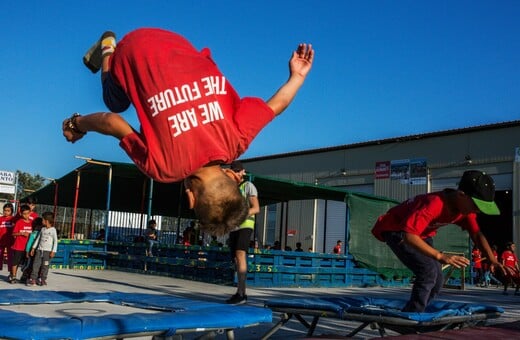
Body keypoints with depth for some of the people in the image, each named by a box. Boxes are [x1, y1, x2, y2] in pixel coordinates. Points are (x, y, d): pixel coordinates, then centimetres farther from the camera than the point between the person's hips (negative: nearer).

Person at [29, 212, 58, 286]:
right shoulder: (43, 229, 10)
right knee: (36, 265, -1)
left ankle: (43, 280, 8)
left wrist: (53, 251, -12)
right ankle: (33, 280, 1)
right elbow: (38, 239, 18)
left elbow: (55, 241, -7)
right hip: (39, 250, 5)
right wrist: (33, 248, 14)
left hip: (47, 251, -5)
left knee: (45, 266, -1)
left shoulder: (53, 230, -6)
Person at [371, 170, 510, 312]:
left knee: (437, 280, 3)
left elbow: (476, 234, -6)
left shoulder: (466, 208, -11)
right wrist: (440, 256, -49)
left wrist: (493, 261, -22)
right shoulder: (434, 204, -38)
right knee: (428, 272, -23)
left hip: (421, 234, 9)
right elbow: (409, 235, -44)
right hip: (395, 230, -9)